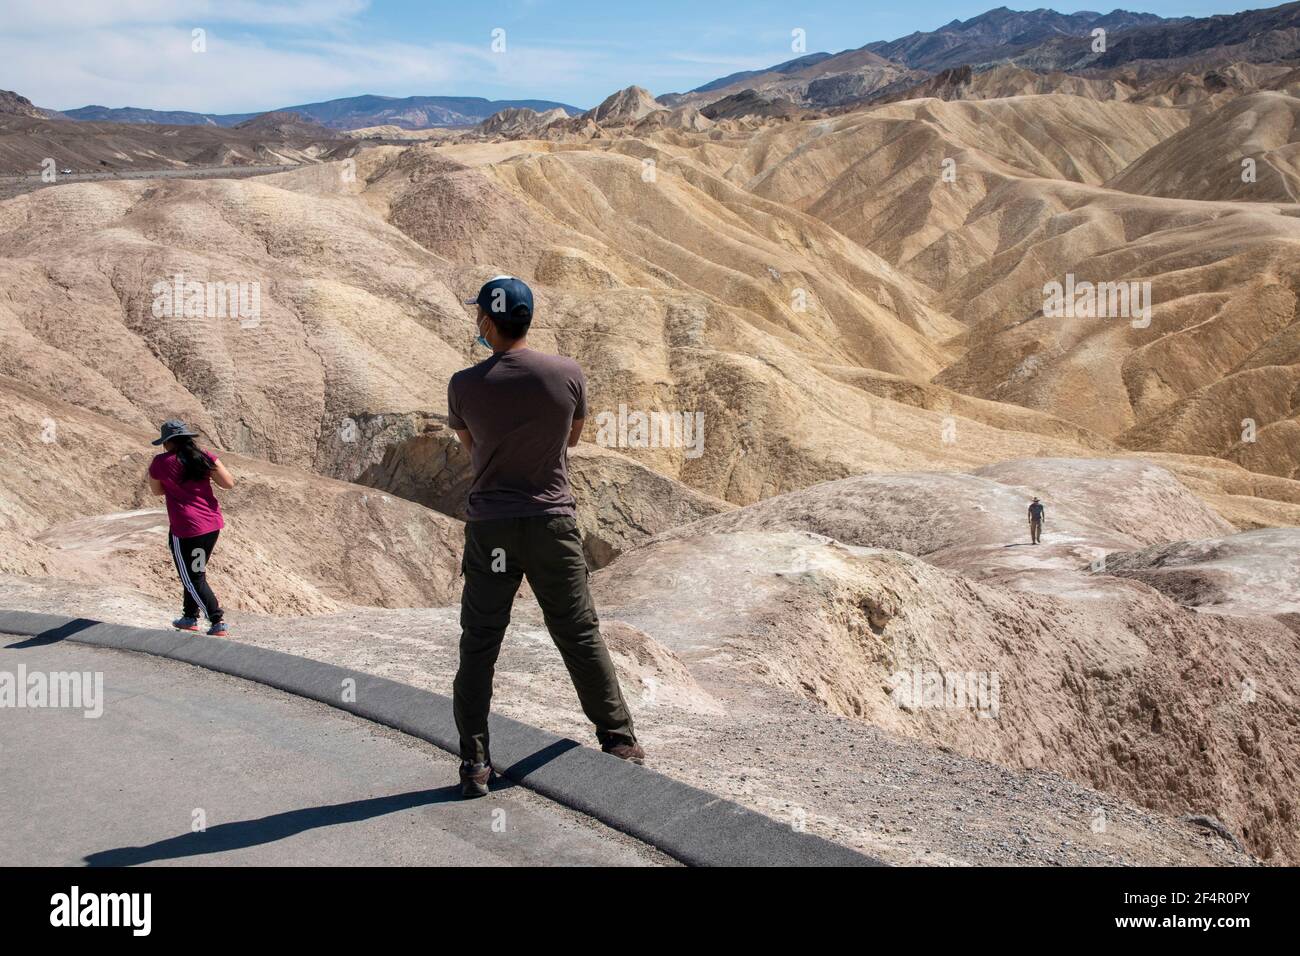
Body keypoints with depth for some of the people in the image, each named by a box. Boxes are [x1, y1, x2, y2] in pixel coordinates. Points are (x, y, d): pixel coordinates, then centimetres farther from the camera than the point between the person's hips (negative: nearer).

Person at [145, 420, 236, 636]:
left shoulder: (161, 462, -7)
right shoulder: (205, 457, 0)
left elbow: (157, 491, 9)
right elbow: (229, 483, -4)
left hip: (186, 529, -6)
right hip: (213, 524, 6)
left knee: (193, 579, 5)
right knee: (195, 573, 23)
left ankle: (218, 622, -2)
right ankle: (190, 617, 34)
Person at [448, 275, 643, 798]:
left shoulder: (464, 385, -8)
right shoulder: (567, 373, -7)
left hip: (490, 528, -1)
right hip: (552, 521, 1)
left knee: (479, 644, 9)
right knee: (581, 635, 13)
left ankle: (474, 761, 11)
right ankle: (619, 738, 20)